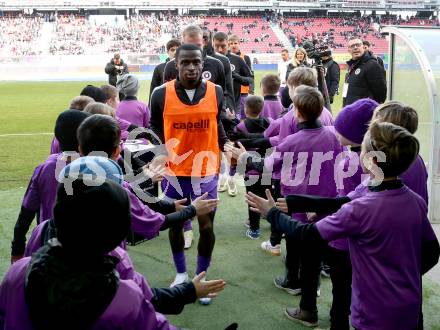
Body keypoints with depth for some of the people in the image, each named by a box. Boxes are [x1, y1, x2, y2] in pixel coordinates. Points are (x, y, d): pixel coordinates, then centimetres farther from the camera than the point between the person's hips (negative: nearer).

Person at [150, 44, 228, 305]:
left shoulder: (216, 92, -5)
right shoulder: (161, 94, -9)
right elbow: (155, 127, 5)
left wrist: (226, 146, 1)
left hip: (206, 172, 0)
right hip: (174, 171, 0)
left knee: (207, 226, 3)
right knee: (175, 224, 13)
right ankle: (181, 274, 36)